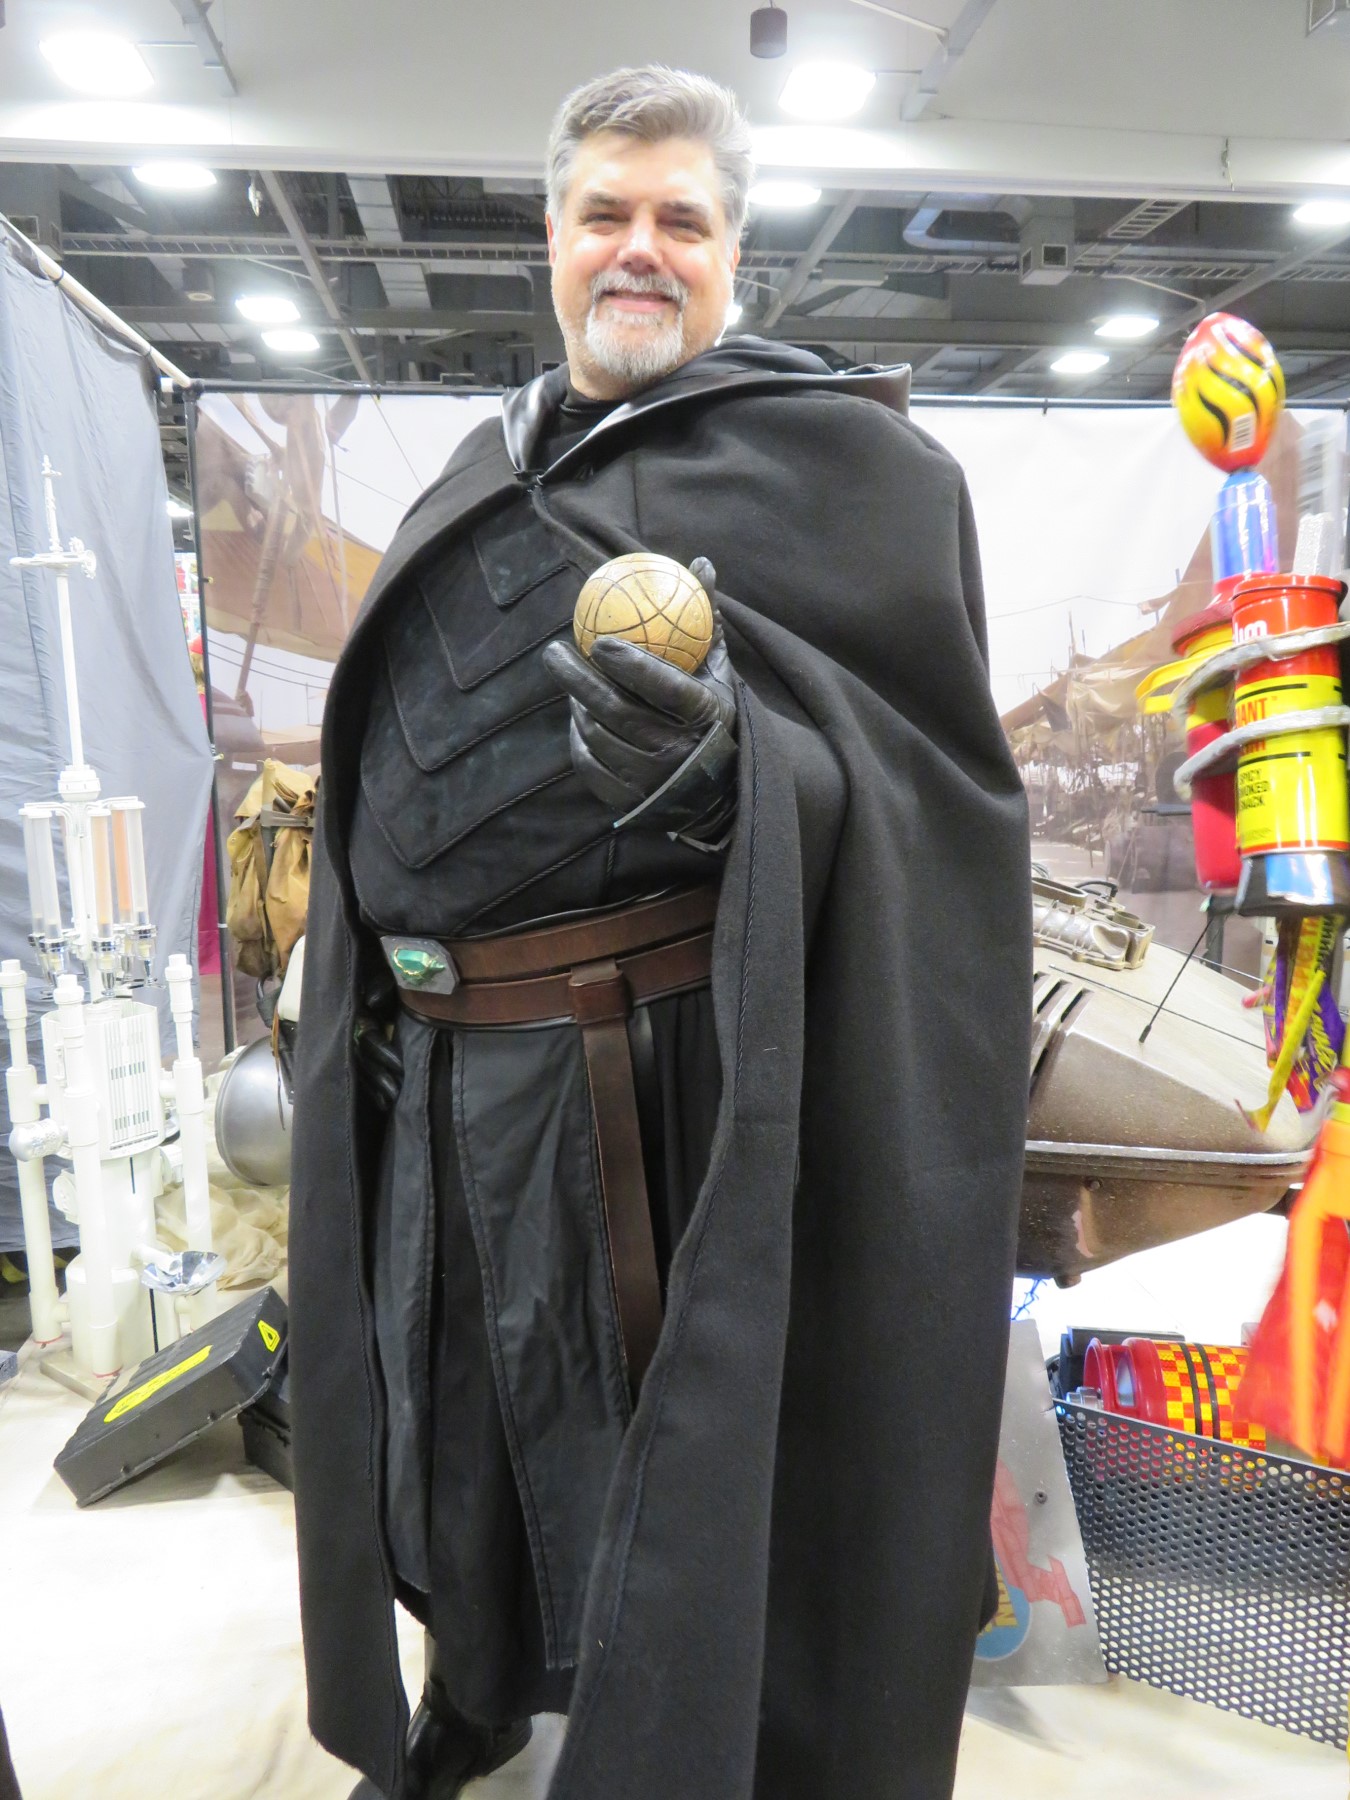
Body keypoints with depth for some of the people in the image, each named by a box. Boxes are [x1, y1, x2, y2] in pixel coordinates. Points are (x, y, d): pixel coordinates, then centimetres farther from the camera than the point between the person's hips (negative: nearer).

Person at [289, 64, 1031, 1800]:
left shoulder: (833, 453, -3)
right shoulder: (484, 466, 17)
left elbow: (915, 772, -11)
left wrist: (718, 757, -30)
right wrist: (371, 983, 22)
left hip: (651, 1062, -6)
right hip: (420, 1055, 7)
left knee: (640, 1447, 10)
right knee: (453, 1419, 22)